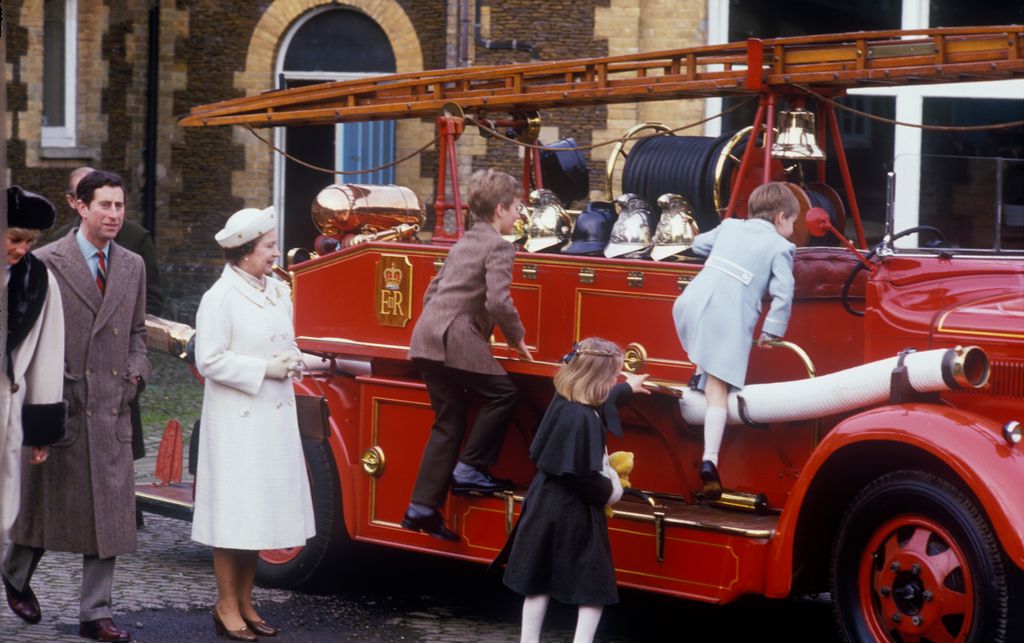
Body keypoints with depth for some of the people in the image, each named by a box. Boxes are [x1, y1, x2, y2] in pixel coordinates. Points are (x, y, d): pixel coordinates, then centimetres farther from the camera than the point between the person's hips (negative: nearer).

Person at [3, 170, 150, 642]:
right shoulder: (47, 262, -4)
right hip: (59, 407, -4)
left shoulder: (133, 266, 11)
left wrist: (136, 370, 3)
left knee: (108, 511, 1)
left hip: (111, 409, 4)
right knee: (44, 499, 10)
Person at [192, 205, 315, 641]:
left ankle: (245, 601, 21)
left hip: (273, 418, 7)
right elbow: (209, 360, -15)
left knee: (259, 508, 11)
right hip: (236, 419, -7)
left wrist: (291, 361, 0)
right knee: (235, 510, -3)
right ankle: (226, 606, 7)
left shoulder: (277, 291, 10)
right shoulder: (220, 298, -12)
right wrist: (264, 369, -16)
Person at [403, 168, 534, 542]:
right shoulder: (498, 247, -7)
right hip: (456, 340, -9)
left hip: (426, 337, 9)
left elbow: (433, 290, 25)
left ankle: (423, 508, 10)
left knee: (448, 423, 11)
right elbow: (498, 301, -18)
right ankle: (469, 469, 2)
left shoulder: (464, 243, 22)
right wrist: (516, 336, -4)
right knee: (502, 393, 4)